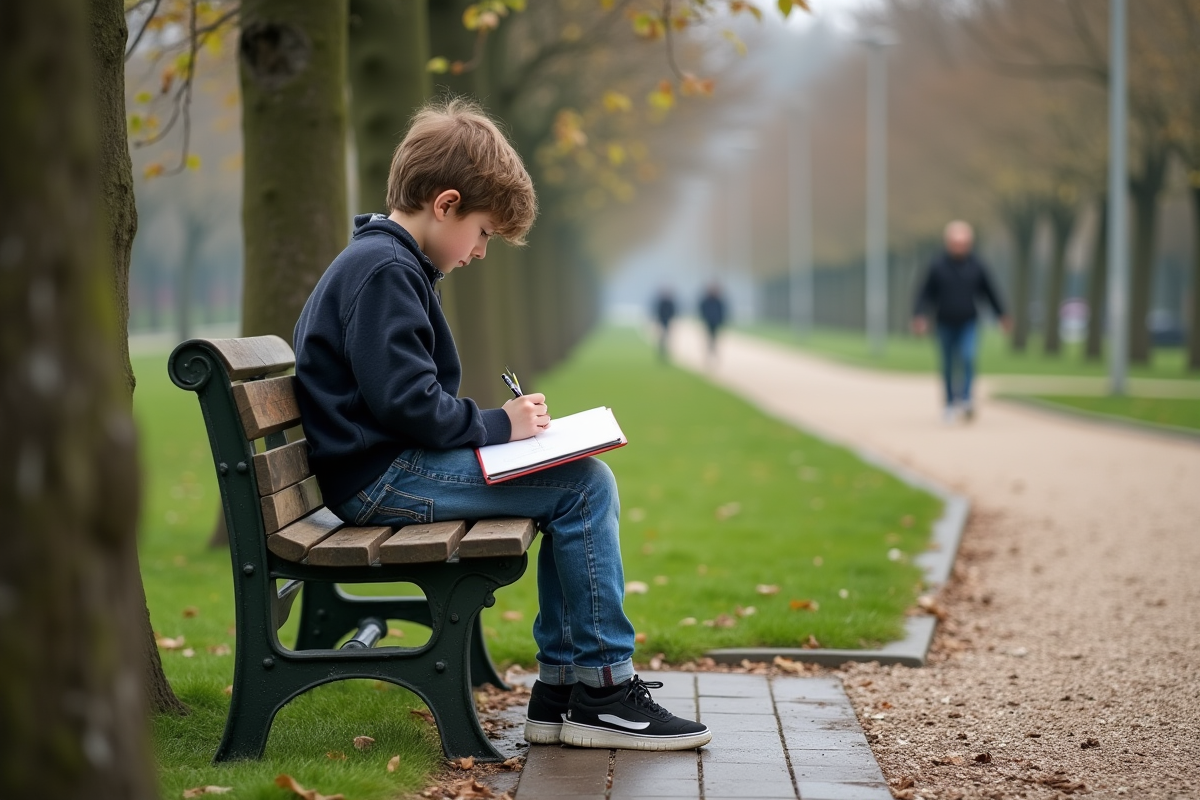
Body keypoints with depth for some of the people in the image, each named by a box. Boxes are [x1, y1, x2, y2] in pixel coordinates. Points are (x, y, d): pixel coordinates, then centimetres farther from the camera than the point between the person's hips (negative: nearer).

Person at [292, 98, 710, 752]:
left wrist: (495, 425, 10)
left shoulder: (381, 263, 20)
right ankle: (601, 686, -7)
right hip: (380, 478, -11)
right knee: (585, 485, -15)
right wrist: (498, 425, -10)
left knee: (580, 481, 11)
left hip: (394, 467, 11)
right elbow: (406, 401, -22)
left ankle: (561, 689, 6)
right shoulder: (384, 269, -15)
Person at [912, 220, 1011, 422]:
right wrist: (919, 316, -16)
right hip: (945, 325, 0)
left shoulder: (976, 266, -2)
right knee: (948, 366, 7)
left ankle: (965, 399, -22)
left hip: (968, 324, 0)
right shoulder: (938, 266, -6)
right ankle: (951, 403, 21)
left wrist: (1001, 315, 16)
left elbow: (990, 292, 10)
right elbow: (925, 293, -3)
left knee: (968, 358, -21)